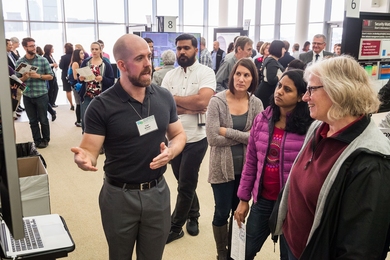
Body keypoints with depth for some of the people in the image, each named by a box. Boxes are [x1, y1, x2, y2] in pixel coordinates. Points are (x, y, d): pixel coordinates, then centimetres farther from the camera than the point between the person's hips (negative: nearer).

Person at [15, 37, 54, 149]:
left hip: (41, 95, -2)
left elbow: (50, 76, 1)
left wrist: (38, 76, -14)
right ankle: (37, 141, 23)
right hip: (27, 96, 2)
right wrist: (24, 77, -15)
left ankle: (45, 140, 24)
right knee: (33, 121, 11)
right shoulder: (19, 62, 2)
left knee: (43, 119, 8)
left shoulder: (43, 60, -3)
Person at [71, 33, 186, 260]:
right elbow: (90, 150, -15)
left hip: (157, 191, 3)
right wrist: (83, 159, -39)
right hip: (119, 195, -3)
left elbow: (179, 135, 8)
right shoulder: (102, 106, -15)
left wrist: (171, 152, -14)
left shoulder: (164, 97, -3)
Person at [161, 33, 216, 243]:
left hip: (196, 138, -5)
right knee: (184, 182, 18)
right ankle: (193, 215, 40)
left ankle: (175, 227, 21)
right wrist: (189, 108, -16)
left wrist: (175, 99, -11)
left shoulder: (206, 72, -8)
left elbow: (203, 101, -24)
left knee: (185, 185, 5)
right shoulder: (170, 75, 4)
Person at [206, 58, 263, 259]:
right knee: (222, 212, 9)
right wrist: (244, 137, -13)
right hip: (222, 167, -3)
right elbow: (212, 138, -19)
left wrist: (227, 132, -18)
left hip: (246, 167, 3)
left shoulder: (256, 103, -3)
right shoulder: (217, 101, -13)